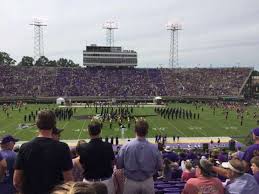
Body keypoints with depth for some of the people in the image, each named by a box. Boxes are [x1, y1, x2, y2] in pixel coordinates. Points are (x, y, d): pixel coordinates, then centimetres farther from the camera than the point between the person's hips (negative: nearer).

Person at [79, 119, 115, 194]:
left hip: (89, 182, 0)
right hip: (106, 181, 0)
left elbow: (82, 166, -3)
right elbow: (112, 164, -4)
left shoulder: (83, 147, -16)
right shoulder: (108, 146, -14)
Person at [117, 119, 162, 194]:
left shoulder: (125, 147, -17)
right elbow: (159, 166, -4)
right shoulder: (154, 148, -16)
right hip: (148, 182, 0)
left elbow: (119, 165, -7)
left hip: (131, 182, 0)